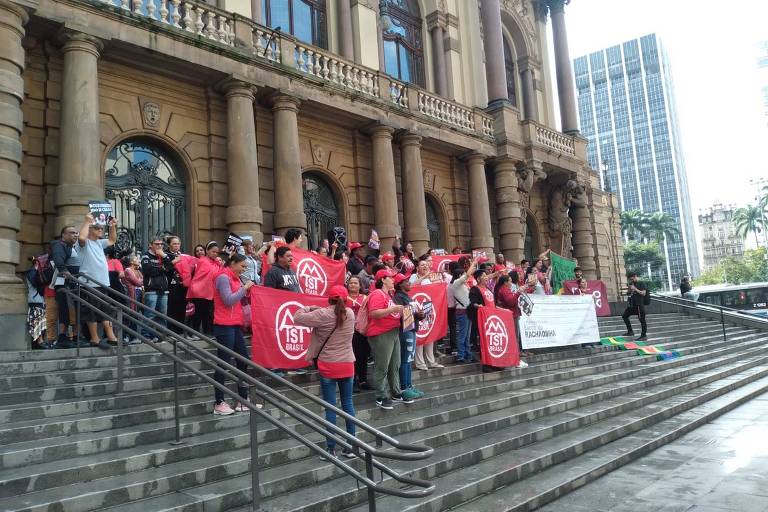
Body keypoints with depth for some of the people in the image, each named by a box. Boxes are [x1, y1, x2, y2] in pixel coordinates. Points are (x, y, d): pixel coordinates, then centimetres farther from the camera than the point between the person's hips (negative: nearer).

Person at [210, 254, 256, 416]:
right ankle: (219, 403, 2)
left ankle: (242, 401, 16)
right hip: (224, 326, -9)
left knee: (244, 360, 9)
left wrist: (246, 290, 4)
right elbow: (228, 300, -18)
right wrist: (244, 288, -12)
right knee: (223, 363, -5)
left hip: (235, 326, 9)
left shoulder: (234, 278, 18)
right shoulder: (223, 277, -10)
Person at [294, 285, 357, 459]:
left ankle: (331, 449, 6)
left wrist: (310, 308, 8)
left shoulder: (323, 314, -13)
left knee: (331, 408, 1)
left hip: (328, 366, -4)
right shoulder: (350, 314, 1)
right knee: (348, 404, 12)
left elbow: (297, 318, -9)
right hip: (347, 365, 4)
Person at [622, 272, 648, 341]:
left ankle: (644, 336, 0)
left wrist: (635, 289, -19)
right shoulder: (632, 283, 13)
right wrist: (629, 288, 2)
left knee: (642, 320, -4)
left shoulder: (641, 283, -8)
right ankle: (630, 331, 22)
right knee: (624, 316, 12)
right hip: (632, 304, 9)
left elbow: (643, 293, -16)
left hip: (639, 305, -9)